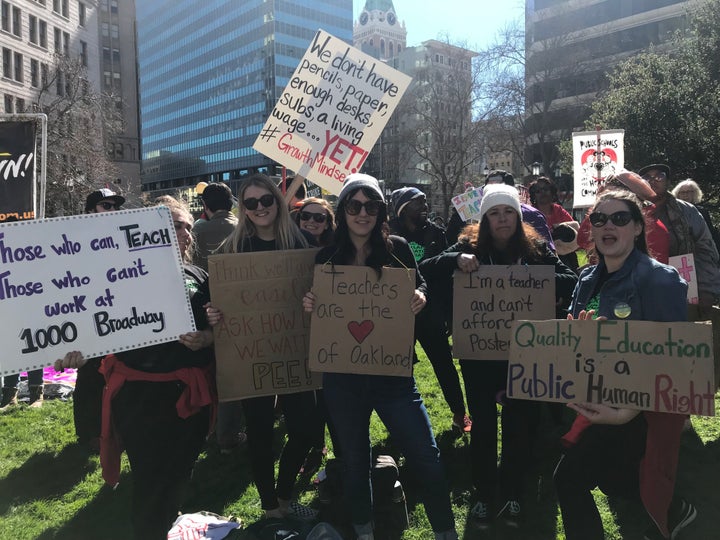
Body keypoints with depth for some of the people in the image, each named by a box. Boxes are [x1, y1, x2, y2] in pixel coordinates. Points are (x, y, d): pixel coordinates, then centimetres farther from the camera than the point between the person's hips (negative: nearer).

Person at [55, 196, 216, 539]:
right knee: (151, 479, 3)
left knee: (179, 476, 16)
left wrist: (204, 338, -12)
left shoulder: (198, 277, 6)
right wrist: (82, 352, -23)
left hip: (190, 392, 4)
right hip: (140, 394, -4)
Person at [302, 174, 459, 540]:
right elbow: (321, 309, 8)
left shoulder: (397, 249, -2)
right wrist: (309, 306, -14)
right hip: (342, 374, 1)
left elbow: (418, 291, 6)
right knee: (354, 459, 16)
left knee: (426, 456, 1)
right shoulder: (326, 257, 1)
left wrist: (420, 298, -16)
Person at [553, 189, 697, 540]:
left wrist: (627, 411, -29)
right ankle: (674, 511, 48)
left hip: (643, 407, -7)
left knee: (569, 477, -7)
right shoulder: (588, 280, 4)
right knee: (610, 477, 21)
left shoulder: (660, 280, -17)